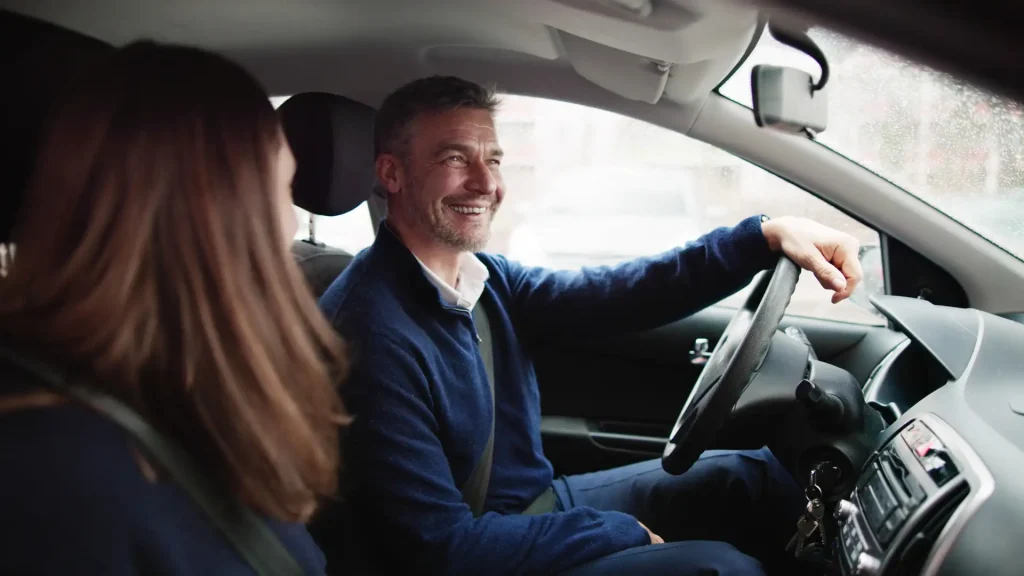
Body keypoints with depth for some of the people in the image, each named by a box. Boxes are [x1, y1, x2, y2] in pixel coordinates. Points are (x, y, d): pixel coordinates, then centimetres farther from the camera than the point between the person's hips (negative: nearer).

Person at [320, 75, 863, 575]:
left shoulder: (485, 278, -1)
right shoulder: (372, 330, -27)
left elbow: (611, 294, -6)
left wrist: (766, 236, -16)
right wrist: (624, 532, -18)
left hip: (541, 505, 8)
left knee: (754, 475, 8)